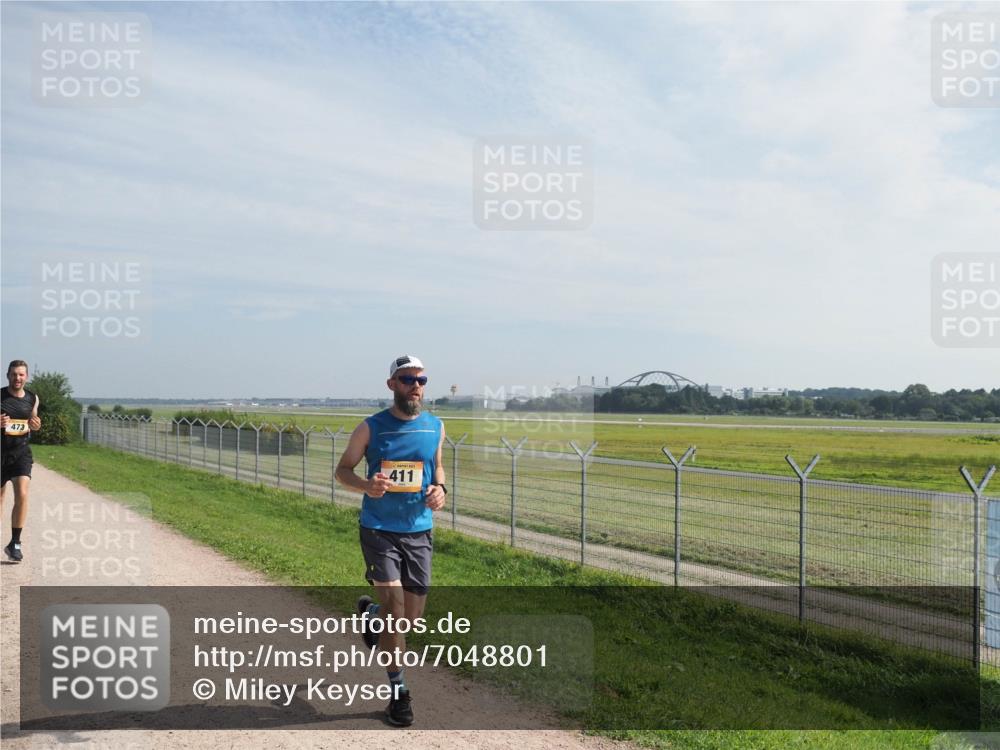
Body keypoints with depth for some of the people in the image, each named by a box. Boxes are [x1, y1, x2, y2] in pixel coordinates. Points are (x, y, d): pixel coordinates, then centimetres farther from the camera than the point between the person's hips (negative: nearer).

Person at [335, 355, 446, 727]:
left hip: (419, 530, 4)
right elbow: (343, 468, 3)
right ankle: (398, 692, 5)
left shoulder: (435, 427, 2)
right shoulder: (370, 428, -6)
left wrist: (440, 488, -3)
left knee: (413, 613, 9)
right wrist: (365, 485, -19)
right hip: (379, 529, -3)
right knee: (394, 605, -11)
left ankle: (370, 614, 44)